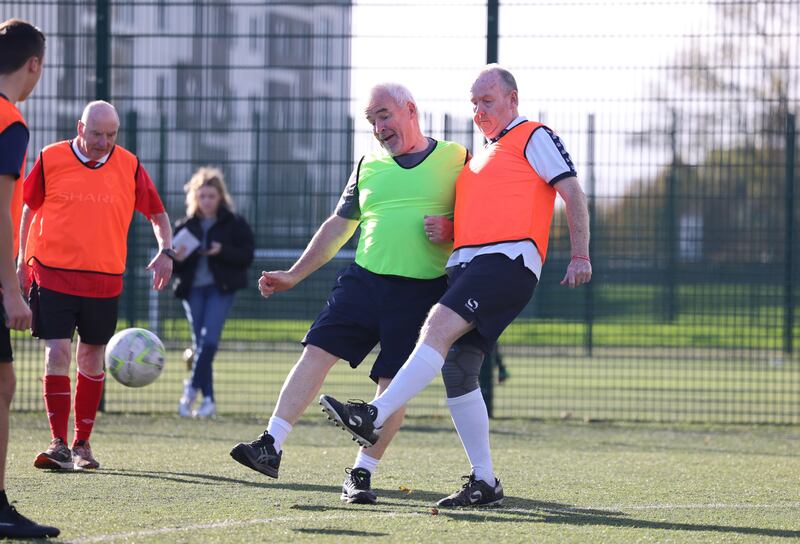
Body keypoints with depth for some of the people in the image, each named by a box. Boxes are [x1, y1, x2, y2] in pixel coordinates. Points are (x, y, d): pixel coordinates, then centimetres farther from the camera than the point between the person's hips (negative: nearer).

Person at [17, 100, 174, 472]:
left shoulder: (129, 166, 2)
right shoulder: (51, 159, 0)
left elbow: (157, 214, 11)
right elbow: (29, 209, 11)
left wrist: (166, 251, -6)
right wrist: (23, 261, 8)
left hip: (104, 281, 2)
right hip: (53, 274, -1)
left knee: (91, 358, 7)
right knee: (57, 354, -9)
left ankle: (82, 445, 17)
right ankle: (59, 444, -3)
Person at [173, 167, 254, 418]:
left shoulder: (234, 224, 3)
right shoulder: (185, 227, 11)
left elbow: (247, 255, -2)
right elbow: (171, 266, 13)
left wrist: (222, 251, -17)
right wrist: (177, 260, -11)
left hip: (221, 288, -3)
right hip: (193, 288, 3)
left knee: (209, 339, -18)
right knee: (199, 343, 1)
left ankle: (192, 388, -13)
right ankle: (208, 400, 4)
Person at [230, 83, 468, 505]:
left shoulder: (457, 159, 3)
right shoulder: (369, 167, 14)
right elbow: (338, 227, 21)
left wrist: (450, 229, -15)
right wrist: (293, 275, 19)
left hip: (421, 291, -3)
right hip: (363, 279, 3)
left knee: (392, 384, -5)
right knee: (317, 351, -11)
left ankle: (362, 473, 6)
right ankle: (271, 447, -13)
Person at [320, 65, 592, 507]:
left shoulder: (534, 138, 5)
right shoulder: (479, 156, 30)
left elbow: (573, 194, -3)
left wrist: (580, 255, -11)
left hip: (508, 258, -9)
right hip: (466, 264, 9)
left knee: (438, 328, -26)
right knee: (457, 373, 1)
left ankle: (374, 418, -36)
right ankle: (484, 482, 5)